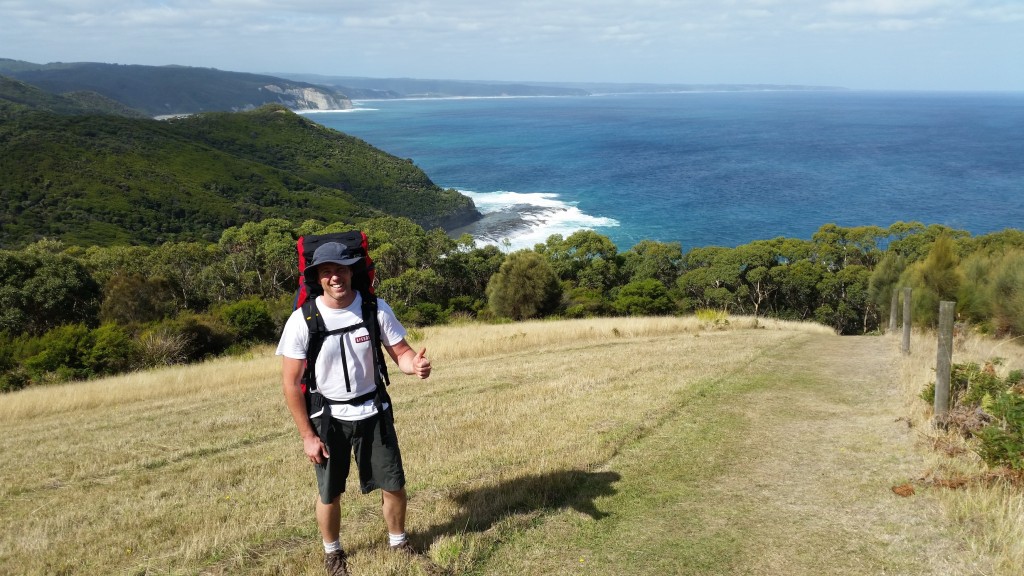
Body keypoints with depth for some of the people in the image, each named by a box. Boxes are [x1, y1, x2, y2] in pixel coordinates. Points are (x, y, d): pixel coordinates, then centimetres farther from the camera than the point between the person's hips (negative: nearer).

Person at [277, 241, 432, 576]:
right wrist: (307, 435, -10)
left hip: (373, 411, 2)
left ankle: (398, 541, 37)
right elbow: (291, 383, -11)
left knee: (394, 484, 10)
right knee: (329, 493, 11)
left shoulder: (376, 309, -12)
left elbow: (401, 353, -4)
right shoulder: (302, 320, -17)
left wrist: (415, 365, -30)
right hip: (328, 417, -1)